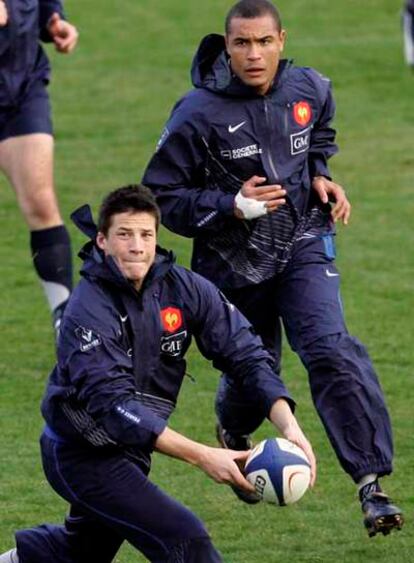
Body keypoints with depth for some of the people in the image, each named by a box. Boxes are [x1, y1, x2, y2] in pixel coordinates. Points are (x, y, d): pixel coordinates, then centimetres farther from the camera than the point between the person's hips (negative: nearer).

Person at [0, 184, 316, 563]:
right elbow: (113, 405, -34)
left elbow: (245, 354, -10)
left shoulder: (181, 287, -10)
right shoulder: (88, 311, -26)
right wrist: (202, 457, -42)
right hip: (82, 456, -7)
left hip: (128, 450, 7)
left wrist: (288, 426, -27)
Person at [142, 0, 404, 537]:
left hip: (303, 246, 1)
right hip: (234, 265, -1)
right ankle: (233, 433, 51)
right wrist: (231, 205, -24)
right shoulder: (198, 114, -17)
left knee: (331, 350, -20)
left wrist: (320, 175, 2)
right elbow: (161, 196, -11)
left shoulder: (310, 89, -3)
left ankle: (371, 484, -21)